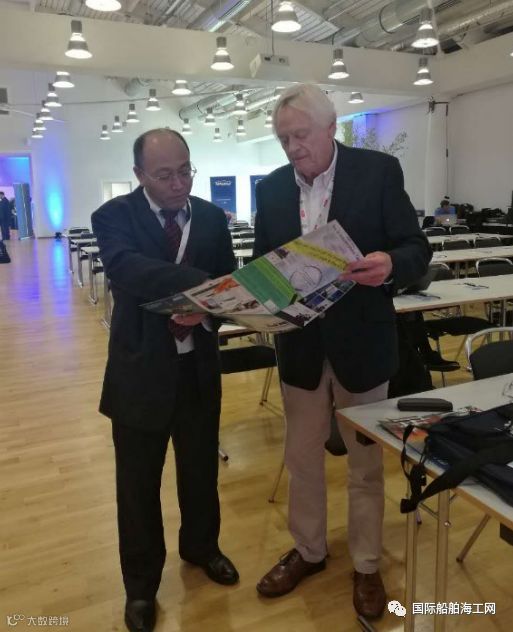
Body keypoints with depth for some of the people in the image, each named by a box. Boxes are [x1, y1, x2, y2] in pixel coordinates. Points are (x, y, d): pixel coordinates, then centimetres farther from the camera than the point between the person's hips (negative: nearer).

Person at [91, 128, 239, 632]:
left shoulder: (212, 218, 2)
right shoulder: (115, 216, -10)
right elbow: (128, 269, -30)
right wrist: (201, 282, -43)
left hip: (199, 366, 3)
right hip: (142, 369, -3)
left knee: (201, 469, 20)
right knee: (138, 483, 12)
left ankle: (201, 546, 48)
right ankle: (141, 583, 35)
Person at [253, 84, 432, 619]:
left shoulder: (379, 171, -7)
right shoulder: (271, 188, 3)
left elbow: (417, 248, -9)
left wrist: (390, 265, -31)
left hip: (361, 342, -3)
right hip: (299, 344, 3)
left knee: (365, 464, 14)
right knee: (302, 459, 17)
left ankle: (366, 566, 35)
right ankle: (308, 551, 41)